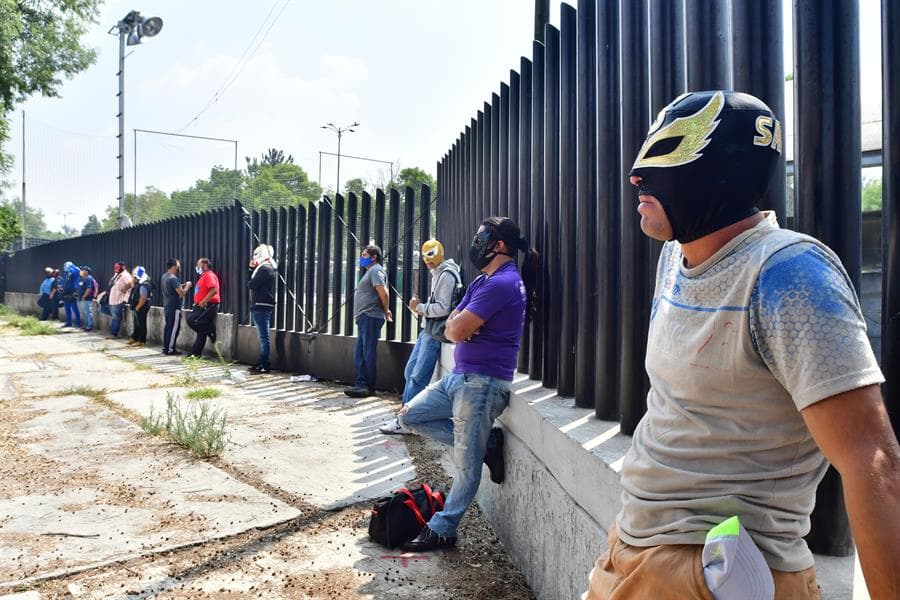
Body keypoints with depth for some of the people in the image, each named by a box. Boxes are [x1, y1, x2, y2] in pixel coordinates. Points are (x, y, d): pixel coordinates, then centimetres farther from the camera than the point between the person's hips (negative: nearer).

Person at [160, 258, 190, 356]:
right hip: (175, 307, -10)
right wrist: (187, 286, -5)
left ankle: (165, 347, 18)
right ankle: (170, 349, -3)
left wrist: (183, 285, 13)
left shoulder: (164, 276, 12)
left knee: (168, 327, 14)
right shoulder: (173, 278, -19)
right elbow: (182, 293, -22)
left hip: (167, 306, 10)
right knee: (174, 328, -5)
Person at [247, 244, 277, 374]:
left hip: (261, 306, -10)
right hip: (265, 306, 10)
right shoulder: (269, 267, 18)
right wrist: (252, 268, 12)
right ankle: (261, 363, 21)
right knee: (263, 337, 14)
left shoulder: (264, 269, -14)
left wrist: (250, 281, 6)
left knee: (264, 337, -7)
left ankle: (264, 366, -5)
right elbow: (253, 283, 19)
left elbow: (251, 284, -16)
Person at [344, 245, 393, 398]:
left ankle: (369, 387, -4)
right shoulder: (370, 271, 24)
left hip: (370, 317, -11)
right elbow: (381, 294, 24)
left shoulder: (375, 270, -8)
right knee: (361, 353, 10)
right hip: (364, 317, 11)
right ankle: (361, 385, 14)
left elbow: (383, 292, -19)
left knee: (368, 353, -8)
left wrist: (385, 310, -7)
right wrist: (385, 311, 12)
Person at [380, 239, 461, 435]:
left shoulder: (446, 275, -14)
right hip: (427, 330, 10)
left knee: (417, 377, -8)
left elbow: (443, 308, -21)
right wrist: (420, 308, 8)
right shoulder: (437, 274, 18)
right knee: (410, 371, 12)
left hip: (435, 332, -10)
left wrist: (420, 307, -10)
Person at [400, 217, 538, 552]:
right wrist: (462, 325, -10)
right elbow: (451, 329, 12)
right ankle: (484, 443, 10)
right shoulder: (483, 282, 15)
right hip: (460, 375, 11)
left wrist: (460, 324, 1)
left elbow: (457, 329, -21)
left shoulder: (502, 283, -17)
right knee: (411, 416, 12)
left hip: (482, 383, -10)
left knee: (466, 464, 0)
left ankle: (442, 530, 13)